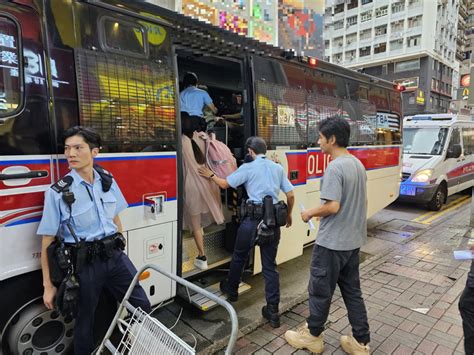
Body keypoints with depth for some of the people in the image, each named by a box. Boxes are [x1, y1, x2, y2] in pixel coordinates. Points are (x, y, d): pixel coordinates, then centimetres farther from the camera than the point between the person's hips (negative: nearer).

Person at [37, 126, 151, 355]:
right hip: (84, 264, -4)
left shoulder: (108, 181, 1)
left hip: (115, 257, 4)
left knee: (142, 306, 12)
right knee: (85, 321, 15)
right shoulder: (58, 192, -12)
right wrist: (48, 286, -4)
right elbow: (47, 242, -7)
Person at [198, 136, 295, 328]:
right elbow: (290, 195, 9)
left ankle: (231, 290, 40)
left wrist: (210, 175, 19)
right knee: (270, 265, 10)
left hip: (253, 218, -4)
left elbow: (225, 184, 1)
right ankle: (272, 310, 11)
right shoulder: (278, 168, 9)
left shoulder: (247, 168, -4)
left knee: (239, 256, 19)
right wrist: (288, 214, 23)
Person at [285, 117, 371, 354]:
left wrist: (310, 213, -10)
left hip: (331, 242, -9)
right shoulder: (358, 164, 8)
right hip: (353, 240, 9)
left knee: (320, 291, 9)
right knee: (352, 291, 18)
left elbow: (332, 206, -26)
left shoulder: (334, 168, -21)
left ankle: (312, 336, 28)